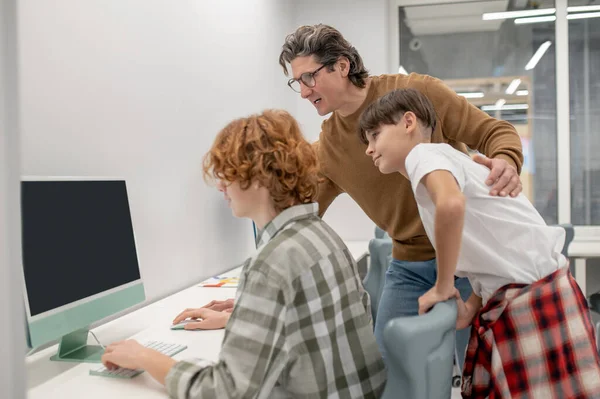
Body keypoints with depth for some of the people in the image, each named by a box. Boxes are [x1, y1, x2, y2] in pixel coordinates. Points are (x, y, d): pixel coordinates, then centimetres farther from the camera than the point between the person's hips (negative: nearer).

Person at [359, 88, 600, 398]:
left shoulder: (423, 153, -11)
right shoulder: (445, 161, 16)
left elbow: (452, 204, -35)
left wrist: (443, 287, -21)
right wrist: (471, 306, 4)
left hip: (536, 299, -9)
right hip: (502, 302, 9)